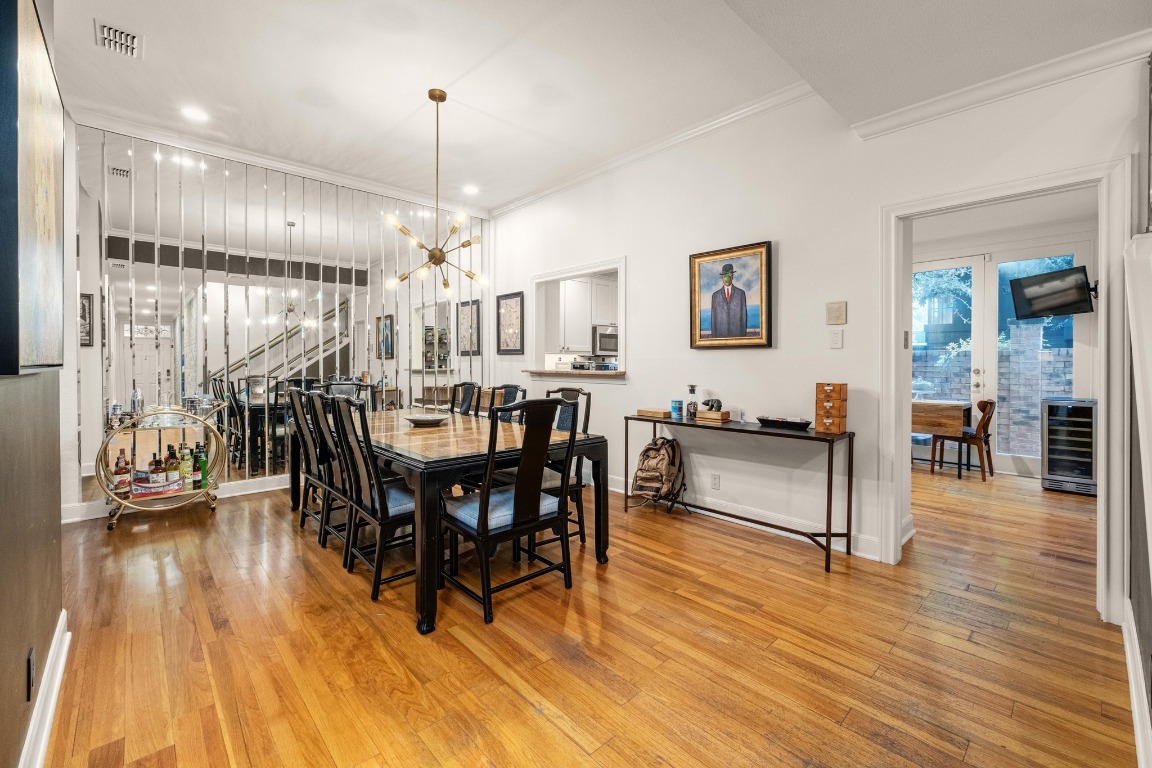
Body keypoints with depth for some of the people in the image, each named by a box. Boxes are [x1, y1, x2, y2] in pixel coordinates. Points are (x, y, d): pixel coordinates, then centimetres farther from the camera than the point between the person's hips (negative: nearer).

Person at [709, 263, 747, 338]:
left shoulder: (741, 293, 4)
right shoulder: (715, 295, 7)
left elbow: (744, 314, 4)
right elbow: (714, 318, 6)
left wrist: (744, 334, 0)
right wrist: (714, 336, 3)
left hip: (737, 334, 0)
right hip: (721, 335, 1)